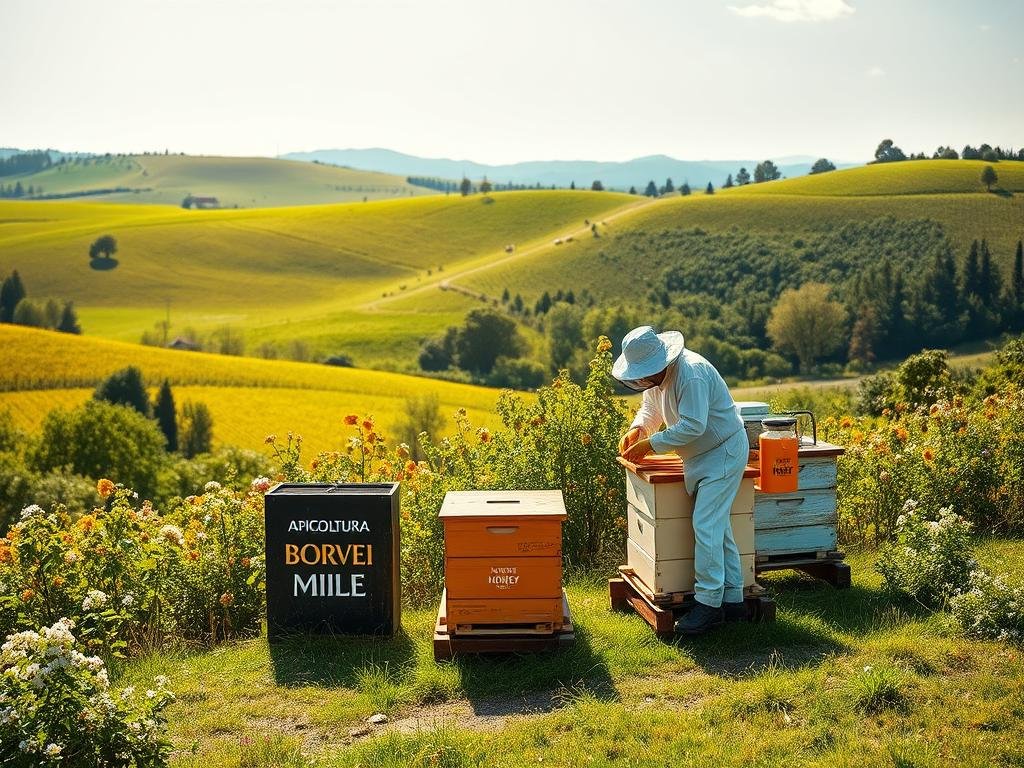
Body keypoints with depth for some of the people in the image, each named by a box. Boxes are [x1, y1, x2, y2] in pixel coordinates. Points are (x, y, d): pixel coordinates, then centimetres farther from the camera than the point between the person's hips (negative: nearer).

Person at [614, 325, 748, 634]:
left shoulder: (691, 374, -28)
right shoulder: (656, 372, 2)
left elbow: (693, 426, -31)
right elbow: (651, 408, 15)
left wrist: (650, 444, -27)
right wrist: (637, 429, -6)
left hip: (723, 453, -10)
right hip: (700, 456, 10)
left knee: (706, 526, -13)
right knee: (717, 527, 12)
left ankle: (709, 604, -8)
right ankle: (732, 599, 19)